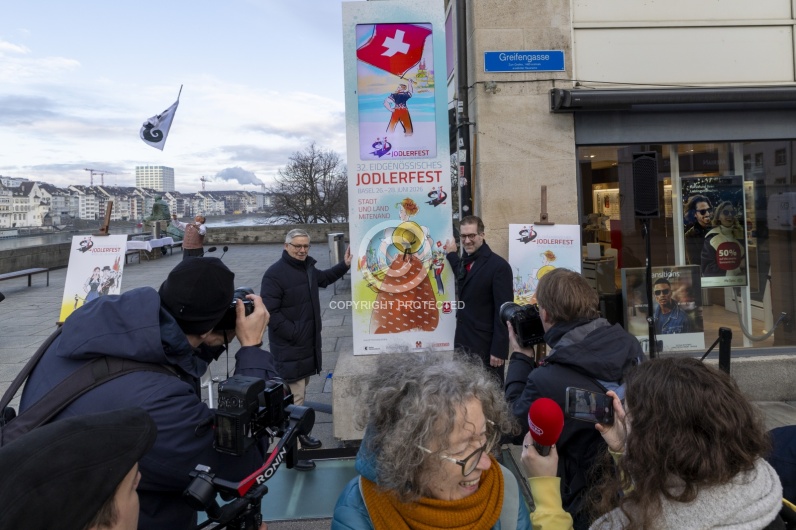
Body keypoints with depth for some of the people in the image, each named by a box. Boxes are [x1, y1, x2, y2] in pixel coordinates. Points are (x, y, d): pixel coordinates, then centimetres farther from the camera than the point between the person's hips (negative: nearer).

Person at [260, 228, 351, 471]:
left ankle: (299, 433, 38)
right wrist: (293, 333, -23)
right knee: (293, 399, -6)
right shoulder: (275, 274, -19)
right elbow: (270, 312, -23)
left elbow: (323, 278, 31)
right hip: (289, 348, -9)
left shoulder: (307, 267, 8)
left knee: (300, 393, 22)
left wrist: (344, 266, 21)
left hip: (308, 344, 9)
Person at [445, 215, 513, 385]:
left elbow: (503, 311, -15)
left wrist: (499, 350, -17)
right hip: (463, 341, 7)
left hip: (486, 345, -7)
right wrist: (452, 255, 23)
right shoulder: (465, 260, 9)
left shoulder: (498, 265, -14)